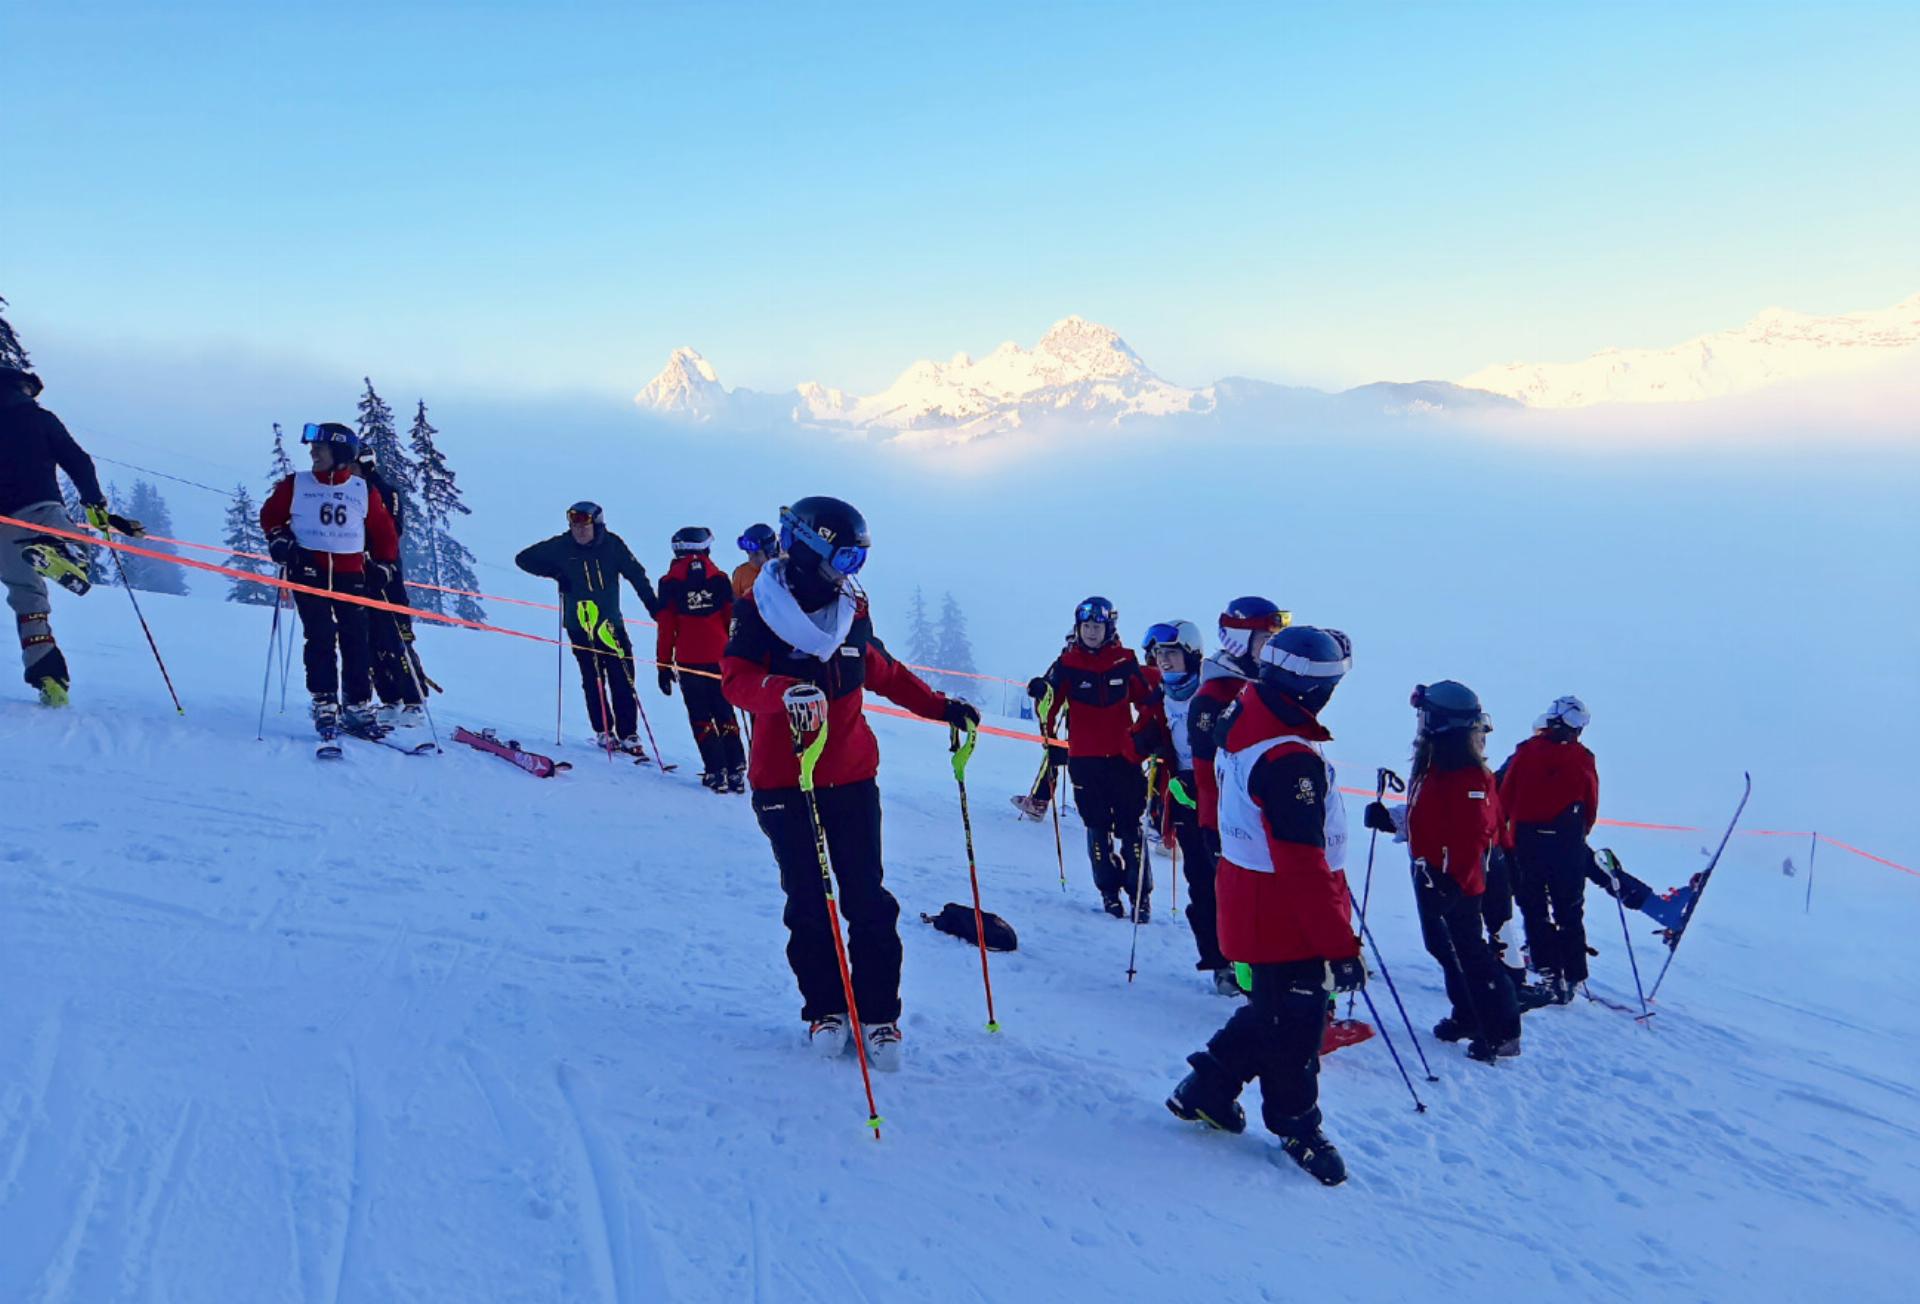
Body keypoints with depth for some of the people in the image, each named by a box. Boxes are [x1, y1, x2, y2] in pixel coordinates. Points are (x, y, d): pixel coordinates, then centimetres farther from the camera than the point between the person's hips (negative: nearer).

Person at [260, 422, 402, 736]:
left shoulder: (364, 491, 8)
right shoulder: (295, 485, 7)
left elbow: (383, 531, 15)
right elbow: (270, 515, 16)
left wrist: (383, 565, 8)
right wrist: (279, 540, -1)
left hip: (350, 574, 1)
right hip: (309, 571, -1)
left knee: (356, 641, -1)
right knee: (320, 638, -9)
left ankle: (359, 706, 6)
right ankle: (324, 704, -4)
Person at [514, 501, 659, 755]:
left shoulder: (612, 544, -2)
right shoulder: (561, 547, -1)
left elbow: (636, 574, 1)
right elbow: (524, 559, 7)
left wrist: (654, 606, -6)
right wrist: (555, 573, -7)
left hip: (611, 622, 0)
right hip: (579, 626, 0)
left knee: (623, 681, -3)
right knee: (594, 680, 2)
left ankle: (628, 735, 4)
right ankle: (604, 732, 16)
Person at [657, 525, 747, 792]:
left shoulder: (670, 582, -1)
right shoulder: (720, 578, 3)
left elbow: (666, 627, -2)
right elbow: (732, 621, 4)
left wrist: (663, 665, 3)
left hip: (688, 660, -2)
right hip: (719, 657, 2)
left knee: (701, 717, 7)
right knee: (724, 713, 13)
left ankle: (716, 772, 2)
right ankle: (736, 771, 8)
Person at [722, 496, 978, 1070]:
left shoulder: (852, 610, 8)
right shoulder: (760, 609, -6)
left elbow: (885, 673, 21)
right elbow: (735, 678, -19)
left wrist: (940, 707, 15)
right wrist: (786, 691, -38)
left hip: (853, 778, 3)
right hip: (784, 783, -3)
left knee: (868, 902, 1)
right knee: (808, 904, 6)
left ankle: (879, 1014, 13)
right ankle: (825, 1008, 22)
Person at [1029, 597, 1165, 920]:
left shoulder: (1125, 661, 2)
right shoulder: (1067, 664, 1)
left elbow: (1146, 701, 11)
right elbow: (1051, 704, -4)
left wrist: (1151, 737, 2)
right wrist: (1042, 693, -25)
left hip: (1124, 757, 0)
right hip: (1085, 760, 0)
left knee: (1131, 827, 1)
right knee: (1098, 828, 8)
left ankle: (1141, 892, 11)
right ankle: (1109, 890, 21)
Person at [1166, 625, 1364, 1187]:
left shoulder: (1244, 714, -4)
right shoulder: (1291, 759, -29)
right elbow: (1303, 865, -28)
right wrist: (1340, 946, -23)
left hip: (1250, 902, 9)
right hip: (1286, 915, -9)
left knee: (1273, 1010, 24)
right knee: (1295, 1025, 11)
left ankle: (1206, 1088, 35)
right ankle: (1296, 1125, 31)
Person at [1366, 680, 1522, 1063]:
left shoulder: (1467, 775, -21)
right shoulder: (1432, 765, 10)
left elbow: (1472, 835, -25)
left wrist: (1451, 881, -27)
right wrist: (1389, 819, 7)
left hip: (1455, 882, -10)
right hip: (1432, 876, 10)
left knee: (1467, 950, -2)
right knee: (1446, 947, 17)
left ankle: (1501, 1031, 6)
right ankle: (1467, 1016, 30)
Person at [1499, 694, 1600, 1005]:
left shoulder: (1525, 752, -5)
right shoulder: (1582, 759, -3)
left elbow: (1504, 800, -3)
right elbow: (1591, 809, 4)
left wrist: (1504, 839, 7)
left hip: (1527, 842, -1)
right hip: (1568, 847, 1)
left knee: (1534, 911, 8)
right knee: (1570, 912, 13)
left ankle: (1549, 971, -1)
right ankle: (1573, 977, 14)